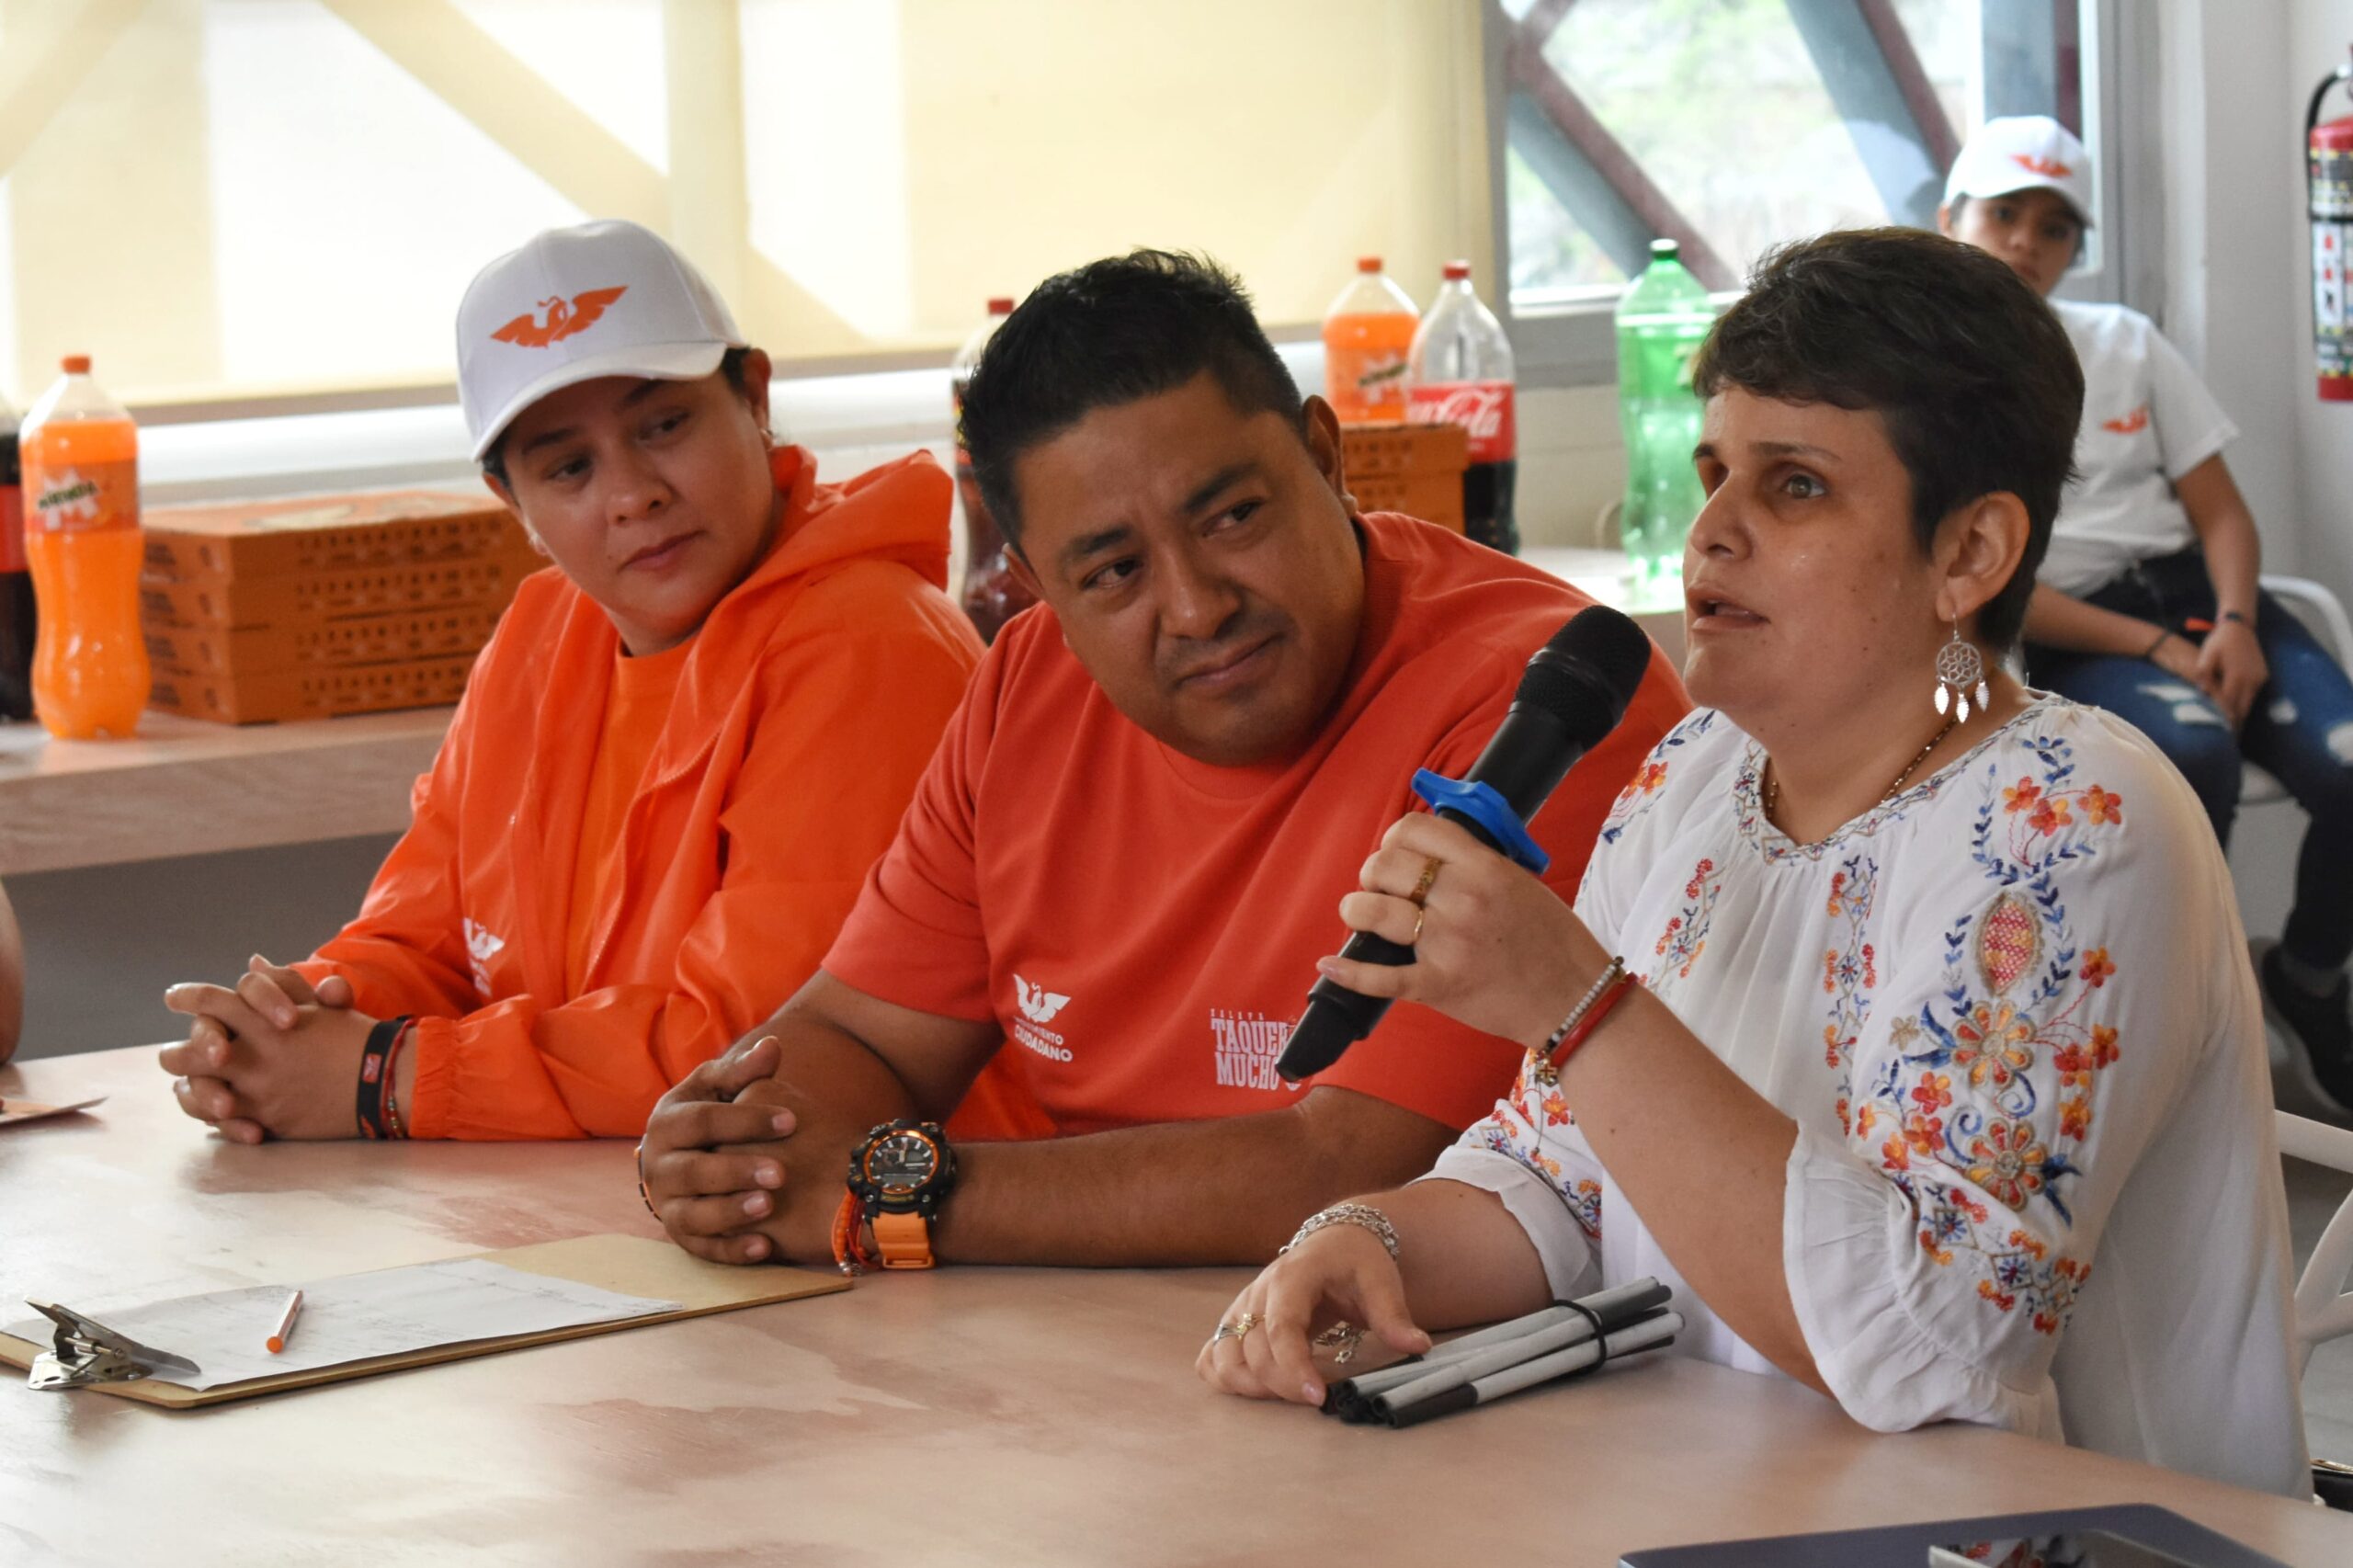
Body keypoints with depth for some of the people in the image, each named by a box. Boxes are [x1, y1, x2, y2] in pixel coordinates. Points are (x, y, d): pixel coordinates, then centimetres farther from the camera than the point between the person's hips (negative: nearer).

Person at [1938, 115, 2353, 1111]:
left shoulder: (2125, 343, 17)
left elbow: (2220, 511, 12)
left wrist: (2234, 623, -10)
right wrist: (2157, 651, -13)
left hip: (2200, 596, 4)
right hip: (2074, 641, -4)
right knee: (2195, 750, -37)